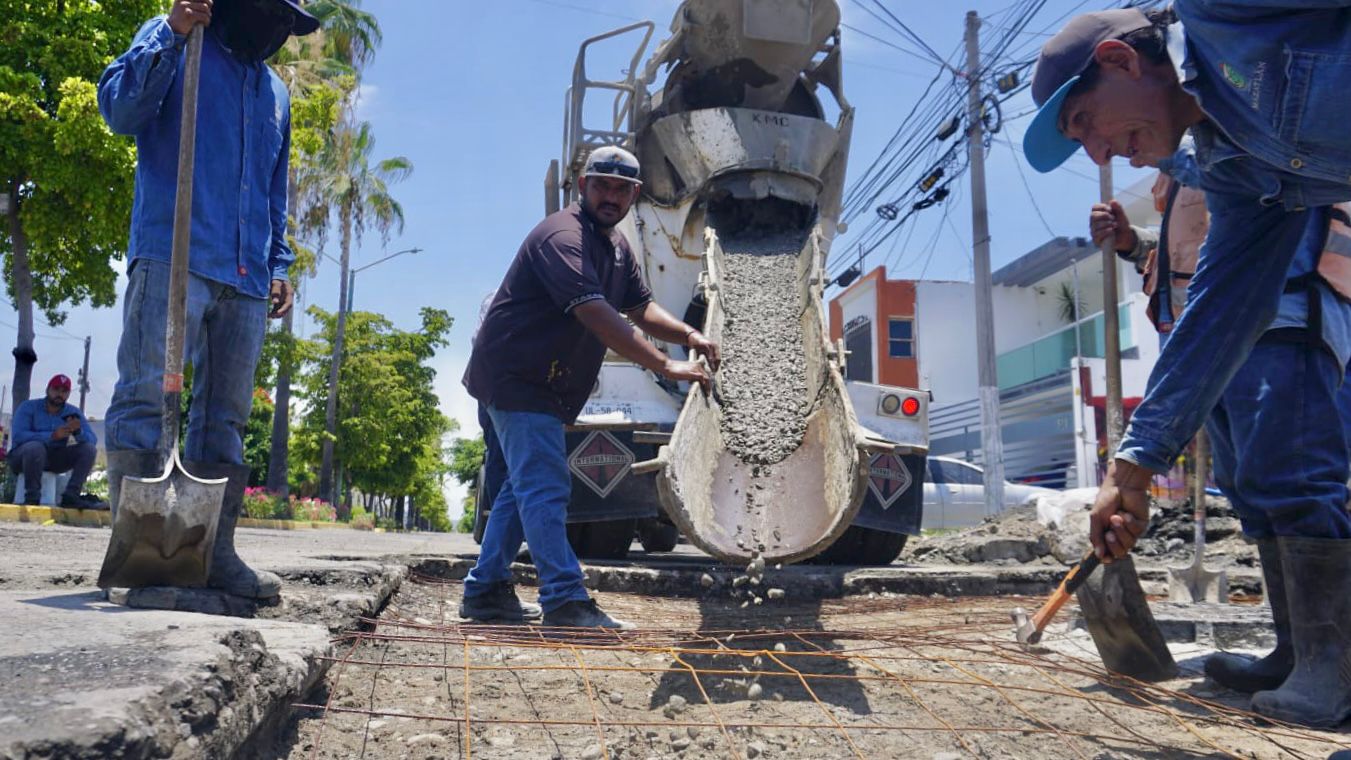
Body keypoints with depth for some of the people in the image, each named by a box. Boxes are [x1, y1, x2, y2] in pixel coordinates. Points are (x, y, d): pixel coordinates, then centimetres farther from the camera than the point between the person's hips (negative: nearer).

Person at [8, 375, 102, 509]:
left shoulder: (73, 412, 3)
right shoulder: (28, 407, -7)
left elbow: (93, 439, -9)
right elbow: (18, 436, -23)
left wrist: (78, 432, -33)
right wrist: (52, 436, -34)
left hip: (54, 460, 4)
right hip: (23, 456, -4)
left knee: (90, 449, -14)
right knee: (36, 446, -37)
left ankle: (70, 496, -20)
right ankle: (32, 498, -27)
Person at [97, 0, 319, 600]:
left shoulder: (276, 94, 26)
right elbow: (119, 108, -4)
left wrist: (278, 264, 17)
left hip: (247, 279, 6)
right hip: (173, 257, -5)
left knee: (225, 417, 3)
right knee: (145, 398, -11)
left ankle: (216, 552, 5)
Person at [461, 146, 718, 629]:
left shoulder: (615, 246, 12)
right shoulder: (563, 237, -20)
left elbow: (641, 307, 9)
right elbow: (596, 314, -32)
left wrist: (688, 335, -11)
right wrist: (665, 365, -35)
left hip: (542, 384, 11)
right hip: (516, 376, -11)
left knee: (527, 485, 14)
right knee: (545, 487, -13)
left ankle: (485, 591, 22)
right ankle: (565, 602, -13)